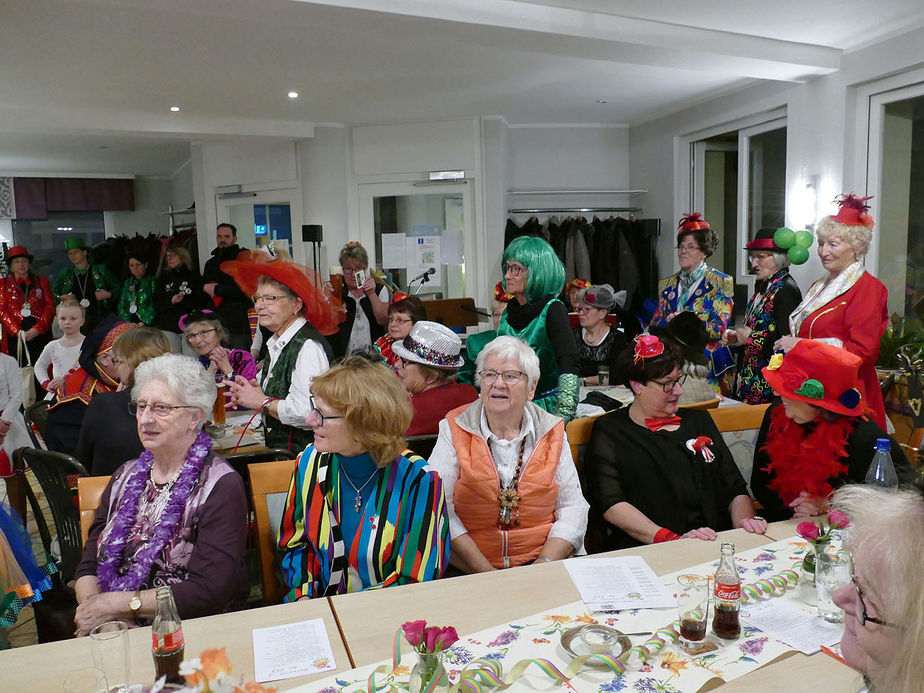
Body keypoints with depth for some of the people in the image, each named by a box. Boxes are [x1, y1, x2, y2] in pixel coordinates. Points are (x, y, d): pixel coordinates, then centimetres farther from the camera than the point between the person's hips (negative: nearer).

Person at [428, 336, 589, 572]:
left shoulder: (552, 431, 7)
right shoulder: (454, 429, 1)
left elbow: (573, 507, 6)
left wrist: (544, 564, -10)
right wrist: (487, 574, -14)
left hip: (540, 563, 3)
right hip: (467, 570, -2)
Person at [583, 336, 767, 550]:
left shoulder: (699, 420, 23)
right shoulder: (608, 430, 5)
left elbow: (736, 489, 20)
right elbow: (610, 505, -8)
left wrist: (746, 520, -3)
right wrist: (672, 539, -19)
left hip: (717, 548, 5)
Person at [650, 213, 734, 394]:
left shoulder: (720, 282, 1)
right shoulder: (668, 284, 15)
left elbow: (719, 328, -8)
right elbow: (655, 323, 10)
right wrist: (668, 322, -12)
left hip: (707, 364, -3)